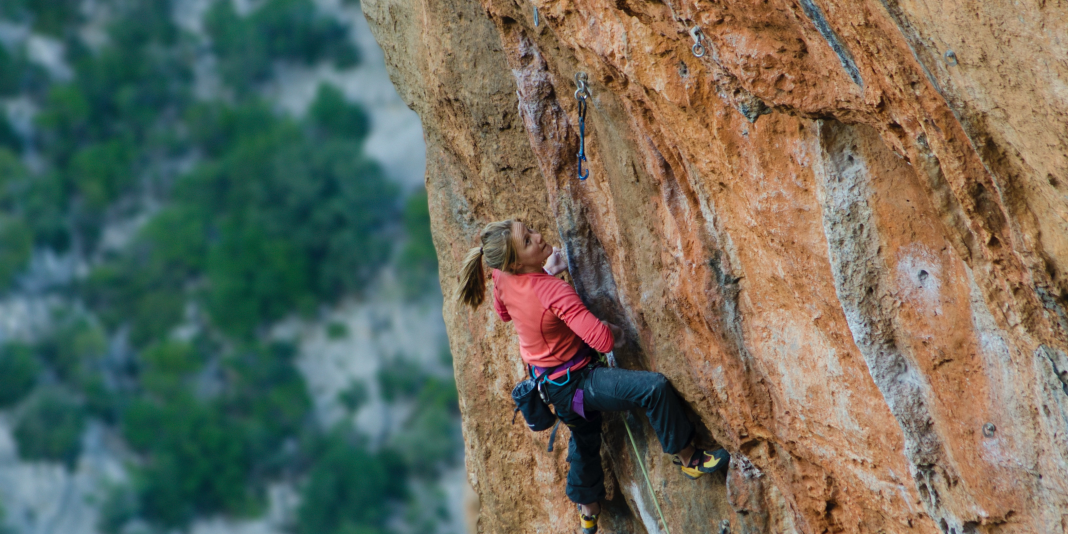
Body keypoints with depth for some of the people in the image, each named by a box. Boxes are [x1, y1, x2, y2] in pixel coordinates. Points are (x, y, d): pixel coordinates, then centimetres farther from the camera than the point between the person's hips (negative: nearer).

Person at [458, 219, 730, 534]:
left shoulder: (502, 277, -11)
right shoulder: (553, 291, -34)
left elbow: (503, 312, 14)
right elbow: (603, 340, -37)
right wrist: (615, 331, -11)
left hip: (548, 379, 9)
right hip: (574, 383, -9)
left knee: (584, 438, 32)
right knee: (654, 387, -22)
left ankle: (588, 508, 54)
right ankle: (689, 458, -8)